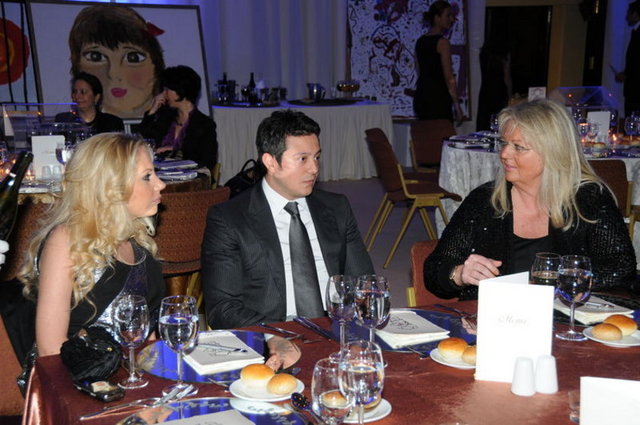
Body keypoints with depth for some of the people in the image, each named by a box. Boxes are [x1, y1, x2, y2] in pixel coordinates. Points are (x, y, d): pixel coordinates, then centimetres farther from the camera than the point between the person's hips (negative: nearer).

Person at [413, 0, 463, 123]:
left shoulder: (420, 41, 13)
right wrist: (457, 106, -9)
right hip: (438, 99, -8)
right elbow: (449, 78, -12)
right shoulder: (442, 42, -9)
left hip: (420, 98, 8)